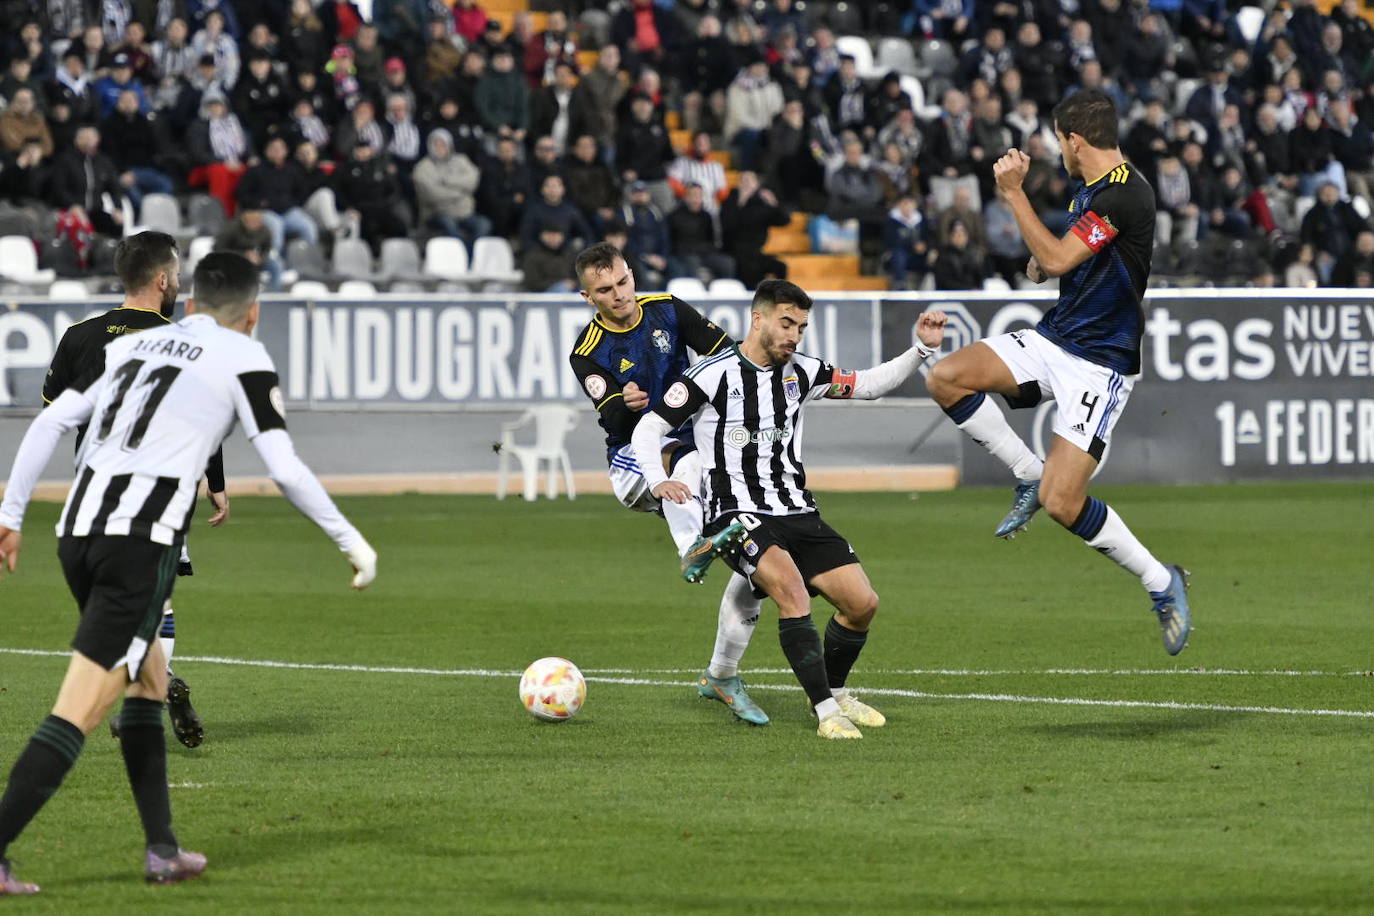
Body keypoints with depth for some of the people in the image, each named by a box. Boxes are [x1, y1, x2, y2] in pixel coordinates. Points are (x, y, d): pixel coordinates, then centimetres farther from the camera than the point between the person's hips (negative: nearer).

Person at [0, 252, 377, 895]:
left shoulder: (131, 345, 21)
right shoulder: (244, 358, 5)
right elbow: (286, 470, -1)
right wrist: (351, 541, 8)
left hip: (78, 528, 7)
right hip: (143, 540, -7)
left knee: (147, 678, 23)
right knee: (78, 713, -8)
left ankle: (162, 850, 22)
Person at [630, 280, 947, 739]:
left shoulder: (801, 372, 8)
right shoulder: (714, 374, -7)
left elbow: (869, 384, 20)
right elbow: (647, 429, -4)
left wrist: (922, 348, 7)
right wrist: (657, 481, -23)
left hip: (798, 515, 6)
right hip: (737, 515, -6)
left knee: (862, 603, -6)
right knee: (790, 585, -33)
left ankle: (835, 692, 22)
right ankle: (827, 712, -27)